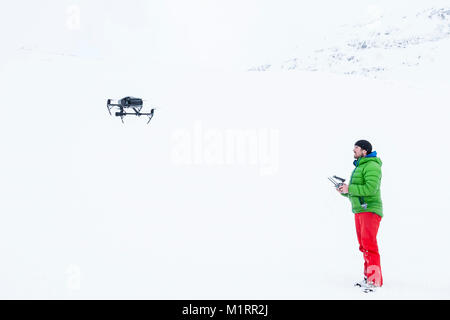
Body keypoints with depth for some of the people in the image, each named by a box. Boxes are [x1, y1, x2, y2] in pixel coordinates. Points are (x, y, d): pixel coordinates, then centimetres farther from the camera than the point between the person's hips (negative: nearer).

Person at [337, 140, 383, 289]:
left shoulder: (371, 166, -11)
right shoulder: (359, 167, 20)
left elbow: (370, 188, -24)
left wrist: (349, 189, -17)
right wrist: (344, 191, 5)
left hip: (370, 210, -10)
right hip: (359, 211, 10)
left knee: (368, 244, -15)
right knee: (364, 245, 9)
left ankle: (375, 280, -14)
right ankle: (369, 277, 14)